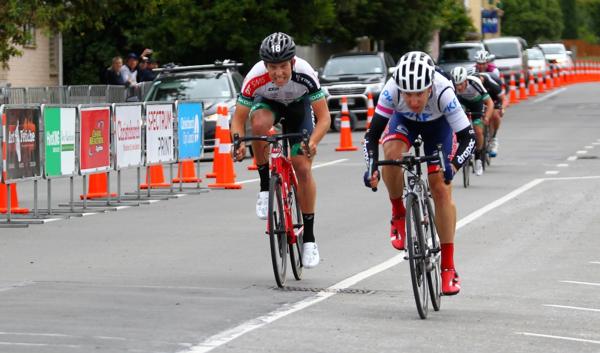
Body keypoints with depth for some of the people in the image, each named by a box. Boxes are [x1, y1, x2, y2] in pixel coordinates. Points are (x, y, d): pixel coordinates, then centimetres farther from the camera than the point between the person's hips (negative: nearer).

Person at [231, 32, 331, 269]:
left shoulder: (305, 74, -37)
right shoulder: (255, 78, -35)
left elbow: (324, 117, -32)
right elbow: (238, 119, -26)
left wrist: (312, 142, -50)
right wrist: (239, 143, -46)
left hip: (299, 106, 0)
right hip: (268, 103, 0)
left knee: (303, 169, -11)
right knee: (259, 123, -36)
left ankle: (309, 236, 1)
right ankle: (265, 187, -17)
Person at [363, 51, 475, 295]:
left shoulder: (443, 92, -40)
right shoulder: (392, 90, -38)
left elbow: (468, 137, -37)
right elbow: (373, 133, -32)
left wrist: (453, 165, -54)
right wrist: (371, 166, -48)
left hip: (438, 124, -1)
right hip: (403, 120, 1)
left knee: (441, 189, -10)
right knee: (391, 154, -33)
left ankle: (448, 267, -3)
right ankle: (398, 214, -6)